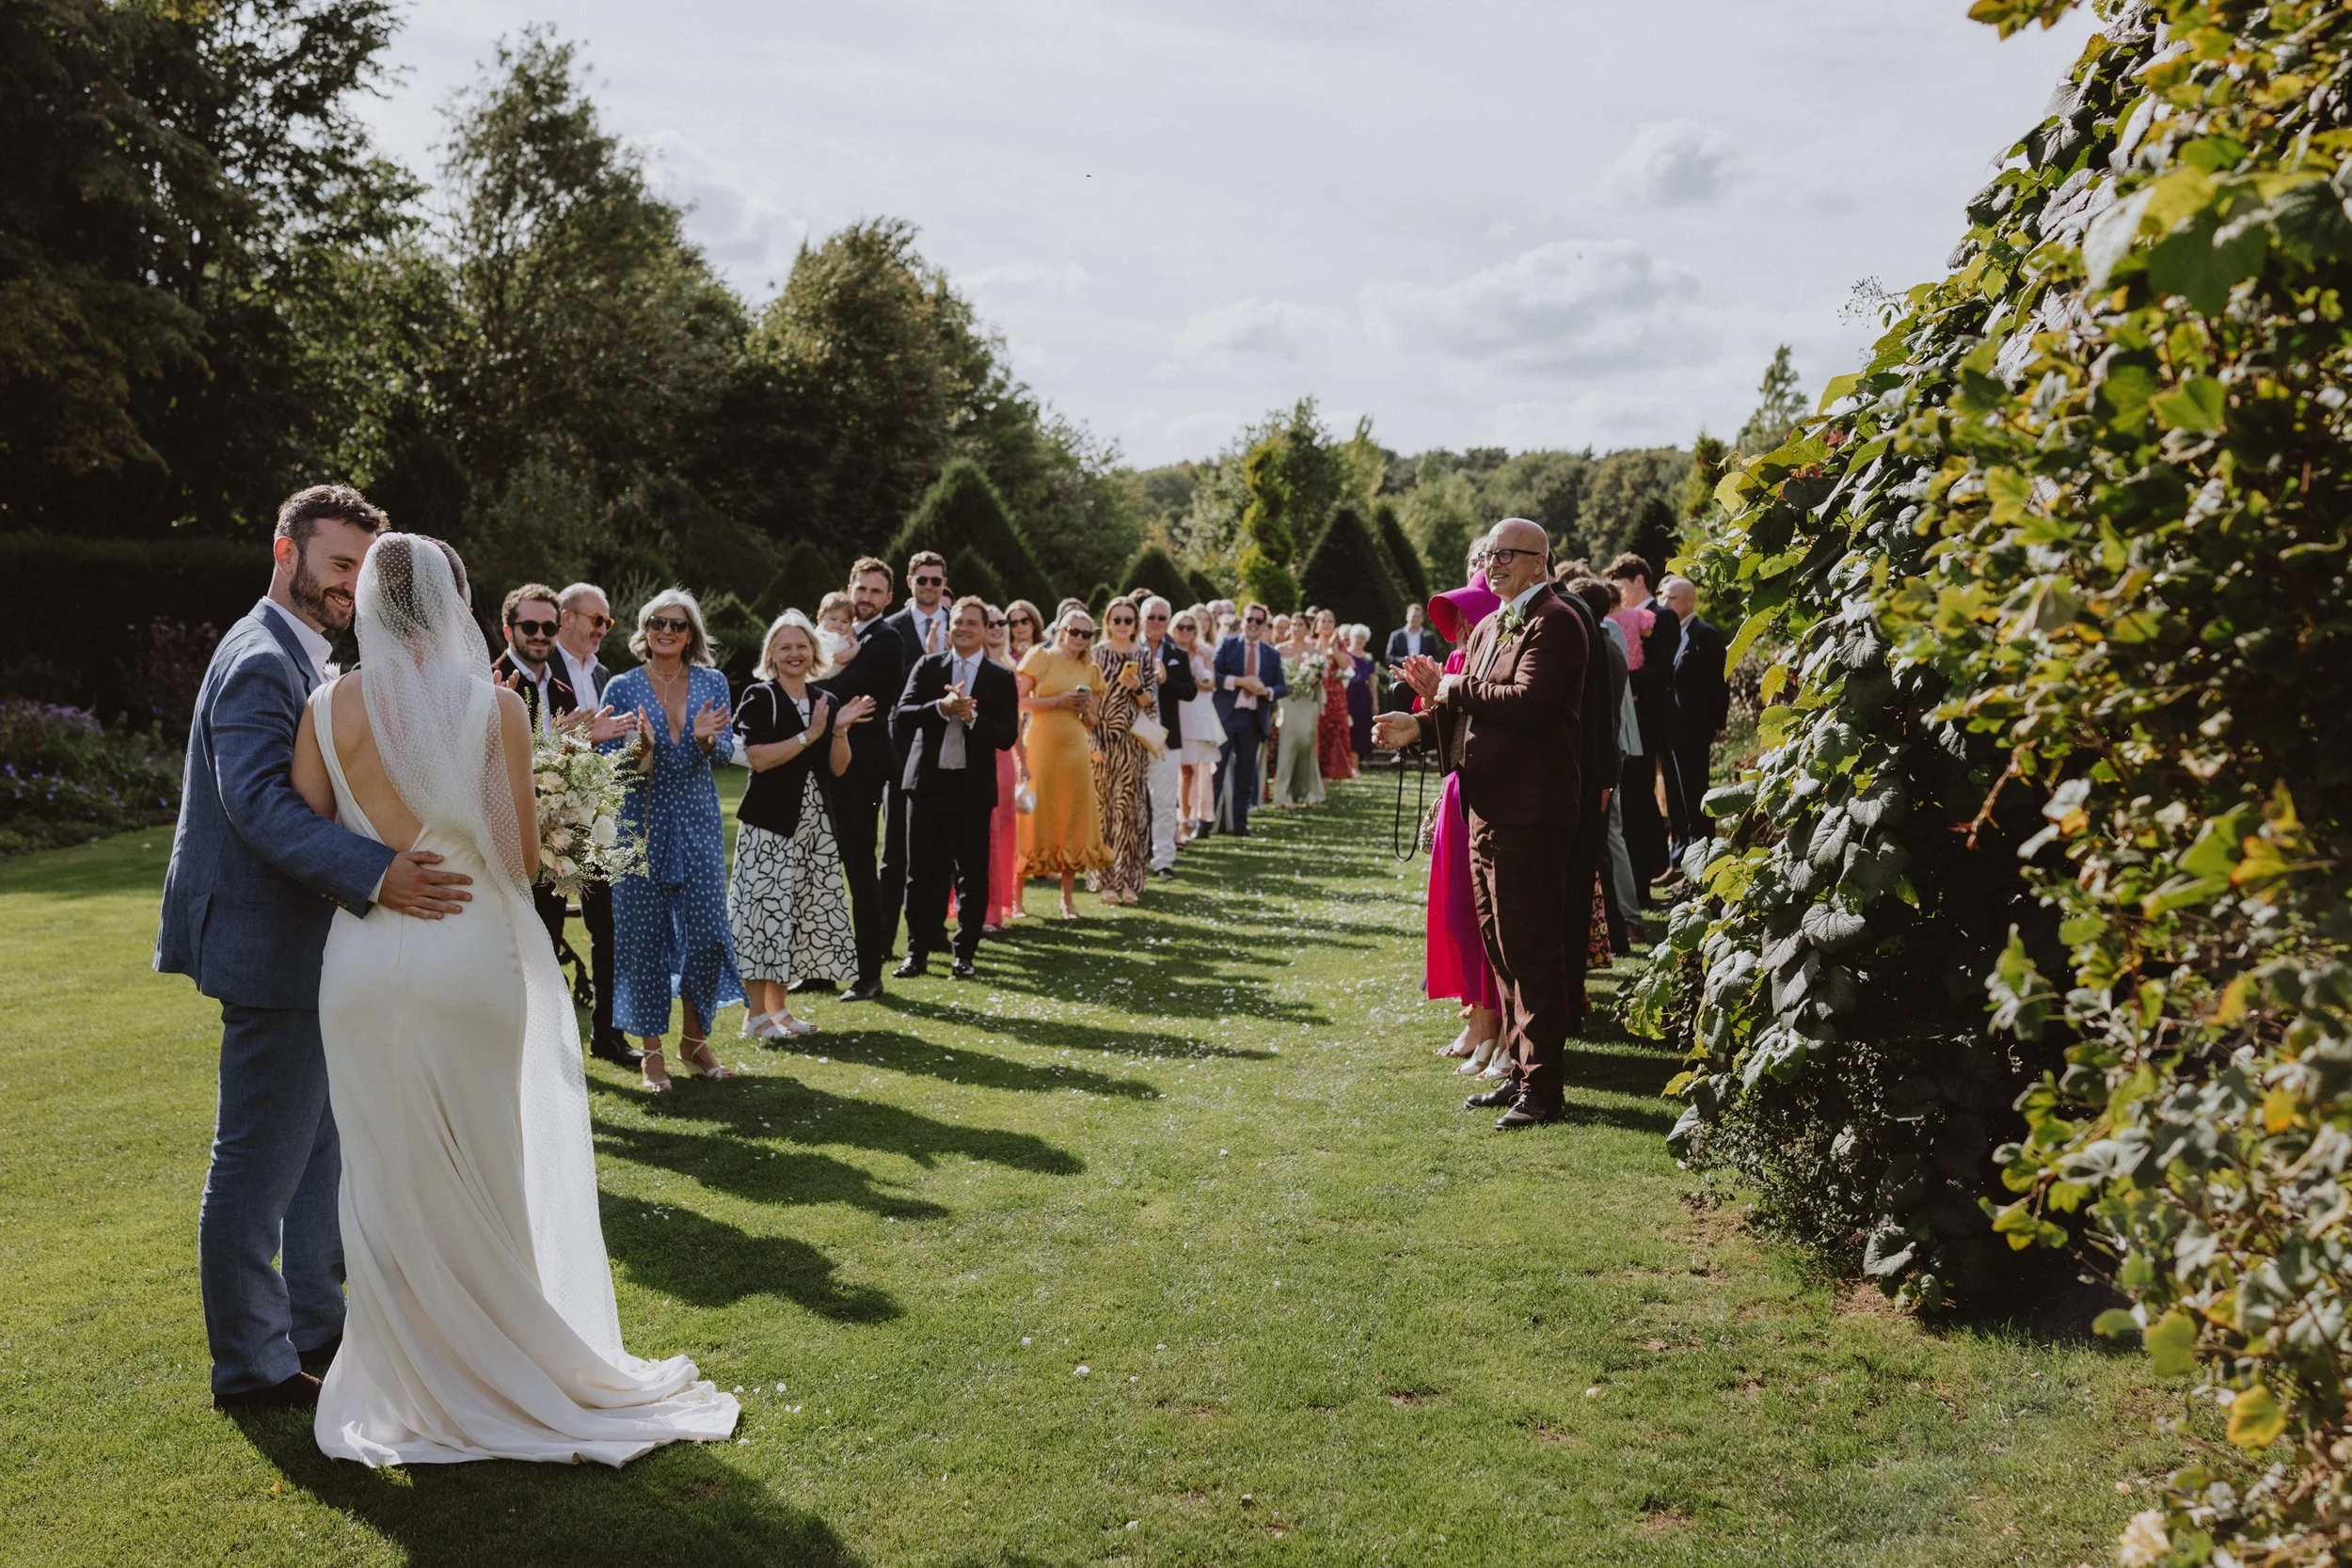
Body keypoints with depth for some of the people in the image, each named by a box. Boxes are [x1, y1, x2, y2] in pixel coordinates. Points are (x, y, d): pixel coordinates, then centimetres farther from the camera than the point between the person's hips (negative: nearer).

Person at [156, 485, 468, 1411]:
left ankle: (316, 1318, 34)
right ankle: (250, 1368, 13)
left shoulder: (300, 659, 15)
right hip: (271, 948, -11)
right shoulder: (262, 662, -18)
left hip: (306, 943, 11)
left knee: (326, 1135, 20)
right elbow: (258, 802, -30)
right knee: (259, 1160, 0)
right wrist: (376, 875, -39)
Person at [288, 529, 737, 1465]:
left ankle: (410, 1380, 24)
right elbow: (522, 855, -6)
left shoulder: (331, 707, -4)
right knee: (481, 1175, 14)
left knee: (388, 1178, 13)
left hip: (364, 959, 1)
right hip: (468, 957, -1)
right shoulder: (494, 706, -8)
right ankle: (500, 1362, 28)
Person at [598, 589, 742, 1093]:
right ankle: (652, 1052, 13)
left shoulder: (712, 683, 6)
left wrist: (705, 738, -20)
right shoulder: (622, 687, 0)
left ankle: (694, 1041, 17)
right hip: (641, 823, -1)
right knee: (644, 935, 1)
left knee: (707, 932, -2)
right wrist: (637, 748, -22)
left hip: (697, 823, 2)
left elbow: (727, 752, 2)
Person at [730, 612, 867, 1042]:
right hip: (769, 822, -6)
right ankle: (755, 1012, 0)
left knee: (803, 912, 8)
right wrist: (809, 735, -15)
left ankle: (778, 1007, 17)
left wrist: (840, 730, -6)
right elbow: (759, 758, -15)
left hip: (815, 823, 6)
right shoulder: (759, 697, -3)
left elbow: (838, 768, 10)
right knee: (766, 909, -7)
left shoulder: (825, 701, 14)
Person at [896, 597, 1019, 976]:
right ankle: (917, 952, 15)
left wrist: (971, 716, -18)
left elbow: (1006, 736, -5)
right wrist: (941, 708, -21)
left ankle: (965, 953, 15)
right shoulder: (928, 667, 6)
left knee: (972, 874, 4)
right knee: (922, 872, 5)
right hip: (928, 782, 1)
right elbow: (903, 714, -6)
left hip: (973, 787, -1)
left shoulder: (1001, 678, 3)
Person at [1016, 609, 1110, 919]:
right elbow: (1016, 701, -9)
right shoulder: (1040, 656, 0)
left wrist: (1086, 710, -1)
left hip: (1074, 750, 5)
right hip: (1040, 746, -4)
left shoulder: (1089, 669, 14)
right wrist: (1059, 701, -14)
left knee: (1073, 824, 4)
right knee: (1034, 821, -3)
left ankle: (1067, 899, 12)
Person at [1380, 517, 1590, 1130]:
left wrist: (1454, 690, -11)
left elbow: (1528, 701, -24)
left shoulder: (1553, 621, -11)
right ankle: (1520, 1070, 27)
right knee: (1500, 948, 16)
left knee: (1533, 952, -4)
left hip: (1530, 811, -10)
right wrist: (1422, 725, 4)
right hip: (1487, 805, 10)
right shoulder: (1488, 627, 19)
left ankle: (1541, 1088, 3)